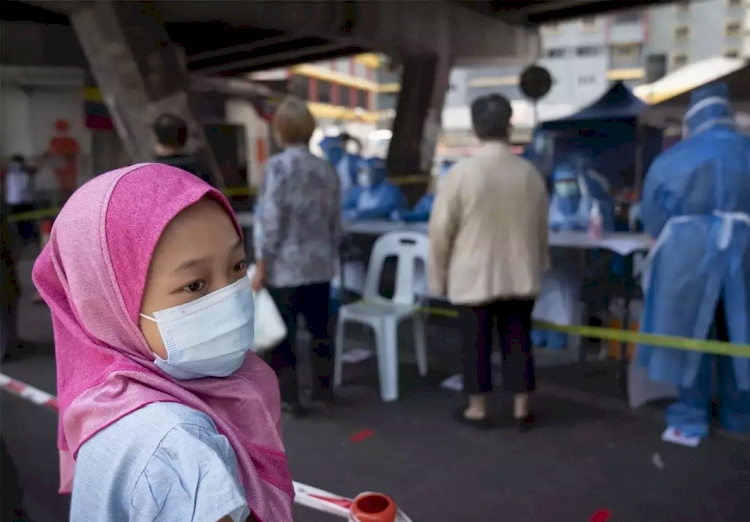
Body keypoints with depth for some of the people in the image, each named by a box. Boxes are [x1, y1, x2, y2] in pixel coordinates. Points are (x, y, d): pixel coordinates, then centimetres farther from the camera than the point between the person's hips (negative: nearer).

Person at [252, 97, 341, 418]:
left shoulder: (277, 166, -12)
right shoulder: (326, 169, 6)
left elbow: (271, 220, -16)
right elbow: (335, 222, 10)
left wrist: (260, 266, -9)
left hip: (285, 266, -6)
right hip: (319, 265, 6)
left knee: (284, 332, 6)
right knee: (319, 328, 16)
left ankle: (289, 398, 15)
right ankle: (323, 387, 29)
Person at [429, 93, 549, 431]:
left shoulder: (461, 172, -13)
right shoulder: (529, 173, -1)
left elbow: (441, 228, -9)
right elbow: (541, 226, 10)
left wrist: (438, 275, 2)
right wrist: (539, 265, 24)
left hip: (473, 275, -3)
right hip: (520, 275, 3)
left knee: (477, 343, 9)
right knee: (517, 341, 13)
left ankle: (478, 409, 20)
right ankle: (521, 409, 22)